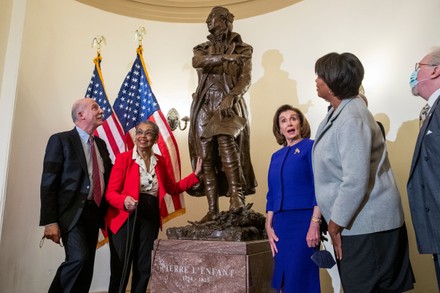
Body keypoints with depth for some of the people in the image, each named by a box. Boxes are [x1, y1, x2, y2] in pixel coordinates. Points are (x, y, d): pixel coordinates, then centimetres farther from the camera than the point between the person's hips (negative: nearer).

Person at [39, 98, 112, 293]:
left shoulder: (101, 144, 14)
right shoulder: (60, 140, -4)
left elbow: (108, 177, 19)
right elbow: (48, 183, -10)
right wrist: (50, 221, -17)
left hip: (94, 212, 6)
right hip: (72, 212, -6)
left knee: (87, 265, 8)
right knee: (79, 258, -20)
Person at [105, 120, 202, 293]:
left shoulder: (160, 162, 9)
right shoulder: (123, 158, -5)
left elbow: (173, 188, 14)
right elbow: (110, 192, -9)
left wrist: (196, 174, 5)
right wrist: (124, 200, -31)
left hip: (150, 219, 4)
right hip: (125, 219, -4)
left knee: (144, 269, 11)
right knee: (120, 270, 0)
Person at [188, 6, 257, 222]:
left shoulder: (242, 50, 11)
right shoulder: (203, 49, 17)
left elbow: (246, 79, -3)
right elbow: (197, 62, -8)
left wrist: (231, 96, -22)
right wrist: (225, 57, -20)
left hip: (229, 106, -2)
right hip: (205, 108, 3)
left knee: (226, 143, -30)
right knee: (207, 159, -2)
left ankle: (236, 196, -25)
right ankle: (212, 210, 2)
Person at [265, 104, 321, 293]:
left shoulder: (311, 147, -2)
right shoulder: (276, 156, 14)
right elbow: (272, 194, 14)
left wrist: (315, 223, -17)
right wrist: (269, 226, 6)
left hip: (304, 221, -5)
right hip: (280, 224, 6)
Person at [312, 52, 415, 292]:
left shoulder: (351, 119, -22)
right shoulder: (339, 112, 8)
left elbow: (356, 181, -27)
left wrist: (335, 224, -17)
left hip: (366, 225, -9)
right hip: (358, 222, 9)